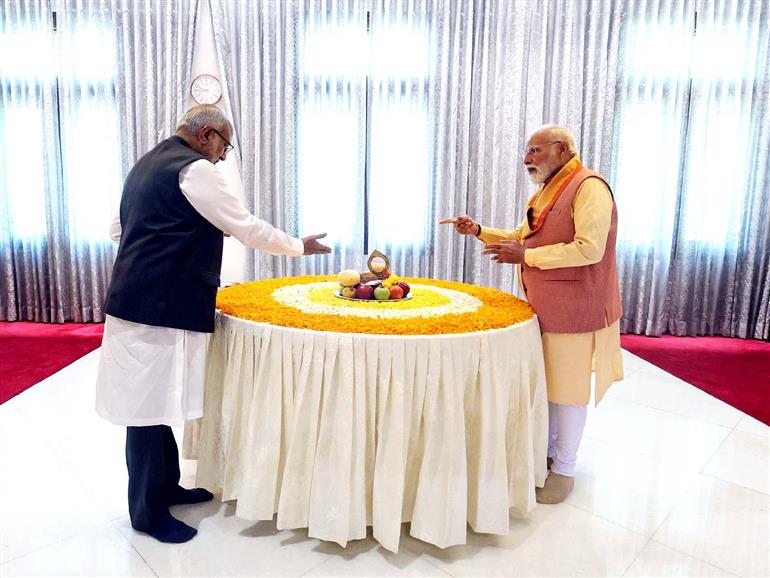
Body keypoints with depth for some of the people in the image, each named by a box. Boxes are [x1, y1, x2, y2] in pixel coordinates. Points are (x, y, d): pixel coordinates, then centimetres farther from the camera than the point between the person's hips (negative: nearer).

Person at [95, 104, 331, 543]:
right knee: (151, 405, 0)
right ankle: (148, 511, 15)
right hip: (160, 306, -10)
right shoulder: (195, 169, -11)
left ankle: (165, 485, 31)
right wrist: (300, 246, 2)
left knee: (156, 399, 16)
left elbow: (118, 229, 24)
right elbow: (248, 228, -10)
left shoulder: (147, 164, 18)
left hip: (138, 299, 10)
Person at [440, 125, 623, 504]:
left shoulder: (589, 186, -15)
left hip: (574, 311, -8)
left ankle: (564, 470, 20)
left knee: (568, 389, 4)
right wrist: (479, 231, 8)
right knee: (545, 383, 17)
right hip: (544, 307, 9)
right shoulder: (546, 193, 15)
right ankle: (548, 452, 34)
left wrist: (527, 256, -22)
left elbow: (589, 249, -25)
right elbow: (521, 237, 22)